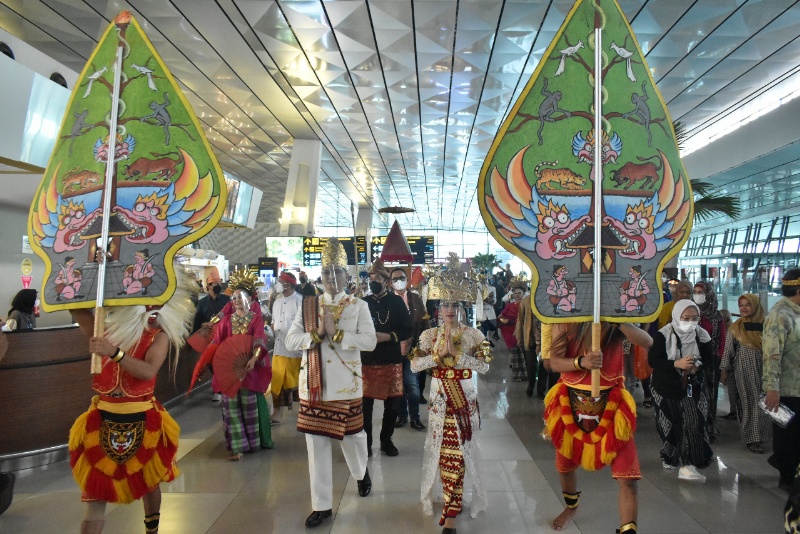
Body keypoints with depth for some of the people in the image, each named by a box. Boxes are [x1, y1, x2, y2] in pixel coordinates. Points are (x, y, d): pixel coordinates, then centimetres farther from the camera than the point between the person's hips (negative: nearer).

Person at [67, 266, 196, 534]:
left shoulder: (158, 335, -9)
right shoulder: (106, 330, -1)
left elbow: (148, 371, -25)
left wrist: (114, 352, -35)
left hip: (141, 420, -1)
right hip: (103, 419, 2)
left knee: (149, 482, 18)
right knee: (95, 492, 1)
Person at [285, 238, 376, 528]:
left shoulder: (359, 306, -2)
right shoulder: (307, 305, 5)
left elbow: (370, 341, -13)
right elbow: (291, 341, -1)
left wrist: (336, 332, -20)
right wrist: (317, 333, -16)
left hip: (345, 385, -2)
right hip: (313, 385, 2)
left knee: (352, 437, 14)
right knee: (317, 445, 6)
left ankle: (361, 473, 48)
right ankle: (321, 505, 20)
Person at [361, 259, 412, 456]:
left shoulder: (397, 302, 1)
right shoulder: (363, 303, 4)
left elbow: (408, 330, -3)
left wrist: (389, 336, -16)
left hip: (391, 361, 0)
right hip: (367, 361, 0)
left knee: (392, 404, 9)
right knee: (365, 403, 3)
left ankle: (386, 440, 28)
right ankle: (366, 442, 21)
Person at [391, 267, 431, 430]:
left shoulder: (416, 298, 3)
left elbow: (424, 321, 4)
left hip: (412, 347, 0)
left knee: (412, 384, 3)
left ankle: (414, 417, 16)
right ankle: (401, 415, 25)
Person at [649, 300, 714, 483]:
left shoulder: (701, 334, -5)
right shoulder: (663, 335, -15)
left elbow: (711, 359, 3)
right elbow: (652, 360, -17)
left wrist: (698, 366, -19)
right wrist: (676, 364, -29)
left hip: (692, 387, 2)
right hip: (666, 387, -2)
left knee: (693, 423, -13)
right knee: (672, 425, 10)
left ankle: (687, 464, -7)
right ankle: (671, 455, 36)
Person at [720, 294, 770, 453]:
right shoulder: (735, 328, -3)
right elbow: (728, 351, 0)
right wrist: (725, 371, 0)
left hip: (763, 369, 2)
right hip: (744, 371, -2)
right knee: (750, 403, 0)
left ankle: (761, 434, 27)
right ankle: (753, 438, 8)